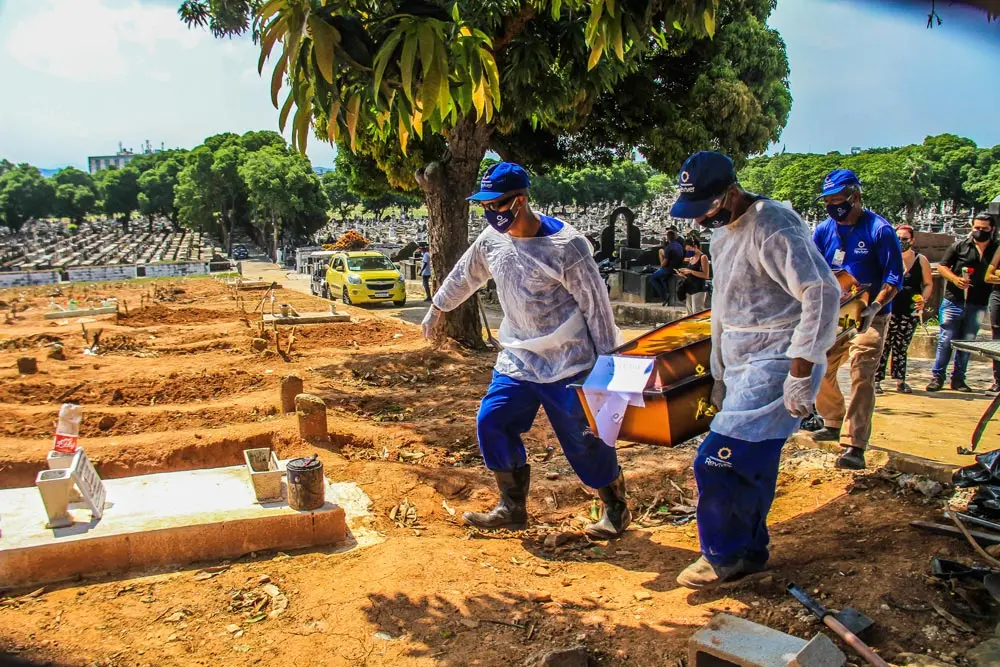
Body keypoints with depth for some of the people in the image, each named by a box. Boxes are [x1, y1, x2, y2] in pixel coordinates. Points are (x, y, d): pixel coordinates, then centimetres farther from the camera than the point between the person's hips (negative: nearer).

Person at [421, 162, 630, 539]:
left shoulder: (565, 244, -20)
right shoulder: (492, 238, -1)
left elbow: (596, 305, -15)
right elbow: (465, 276, 18)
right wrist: (437, 309, 29)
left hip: (568, 364, -6)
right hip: (517, 359, 6)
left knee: (585, 438, 0)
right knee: (492, 422, 4)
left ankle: (616, 509, 24)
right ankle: (512, 509, 20)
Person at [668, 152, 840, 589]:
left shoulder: (772, 226, -17)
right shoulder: (721, 233, 13)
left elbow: (823, 294, -23)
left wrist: (800, 374, -24)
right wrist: (719, 375, 23)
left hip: (777, 366, -9)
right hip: (744, 368, 9)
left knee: (717, 463, -10)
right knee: (749, 467, 14)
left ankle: (722, 556, 10)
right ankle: (750, 552, 29)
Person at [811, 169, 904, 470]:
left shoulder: (880, 230, -11)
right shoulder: (823, 231, 3)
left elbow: (894, 277, -11)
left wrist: (874, 307, -25)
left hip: (869, 319, -6)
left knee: (861, 378, -13)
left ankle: (854, 447, -15)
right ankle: (834, 423, 34)